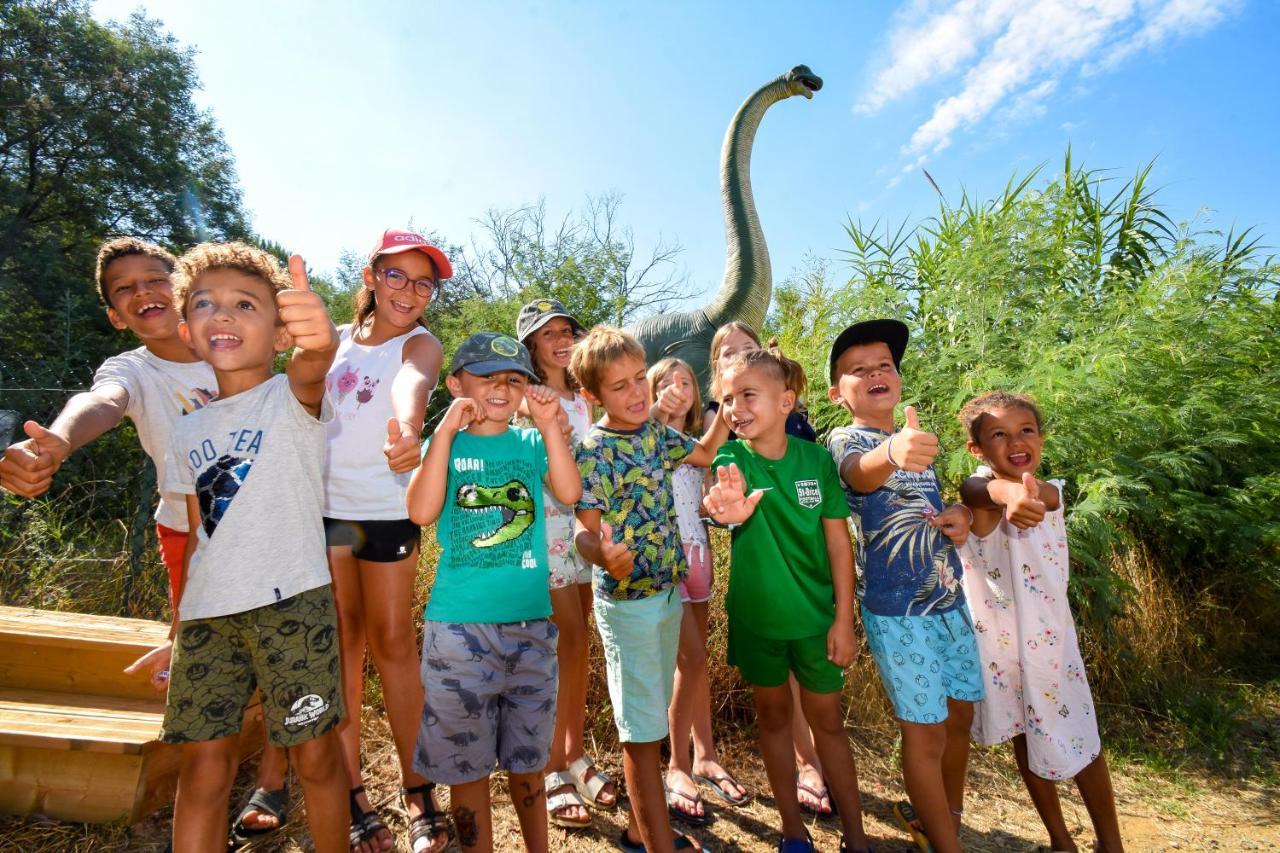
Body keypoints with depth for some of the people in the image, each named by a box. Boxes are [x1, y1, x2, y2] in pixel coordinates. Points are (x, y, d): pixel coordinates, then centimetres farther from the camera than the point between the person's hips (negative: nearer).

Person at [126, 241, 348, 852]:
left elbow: (310, 369, -31)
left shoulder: (293, 399, -5)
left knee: (316, 754, 4)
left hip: (292, 601, -5)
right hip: (206, 615, 5)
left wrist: (320, 340, -54)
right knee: (203, 763, 6)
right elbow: (197, 539, 15)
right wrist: (176, 636, 17)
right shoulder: (186, 433, 11)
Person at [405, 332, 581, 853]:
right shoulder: (445, 446, 1)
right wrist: (446, 430, -18)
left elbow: (570, 492, -12)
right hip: (460, 627, -1)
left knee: (525, 759, 17)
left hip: (531, 623, 2)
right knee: (465, 762, 12)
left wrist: (549, 426, -17)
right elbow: (422, 512, -16)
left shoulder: (532, 444, 5)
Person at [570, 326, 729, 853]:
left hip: (669, 591, 7)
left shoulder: (655, 433, 3)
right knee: (643, 729, 4)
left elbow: (703, 455, 18)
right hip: (627, 600, -7)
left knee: (651, 721, 20)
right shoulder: (593, 452, -17)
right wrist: (605, 556, -40)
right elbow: (586, 532, -18)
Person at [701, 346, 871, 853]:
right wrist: (726, 509, -57)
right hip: (756, 616, 1)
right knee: (773, 715, 17)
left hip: (815, 615, 0)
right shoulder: (731, 459, -11)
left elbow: (838, 541, -6)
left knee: (827, 720, 14)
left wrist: (844, 619, -6)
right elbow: (723, 499, -33)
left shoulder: (816, 459, -10)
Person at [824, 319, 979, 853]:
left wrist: (962, 514, -1)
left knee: (961, 712, 18)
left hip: (950, 598, 7)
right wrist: (892, 453, -60)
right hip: (895, 609, -7)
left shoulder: (916, 440, 9)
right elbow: (860, 473, -37)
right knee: (925, 728, 1)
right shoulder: (845, 439, -13)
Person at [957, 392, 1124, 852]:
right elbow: (983, 491, -41)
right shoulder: (977, 489, -14)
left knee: (1080, 738, 13)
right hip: (996, 636, -2)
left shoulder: (1049, 492, -4)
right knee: (1026, 737, 16)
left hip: (1049, 634, 2)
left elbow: (1037, 495, -31)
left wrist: (1030, 493, -55)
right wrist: (1008, 493, -65)